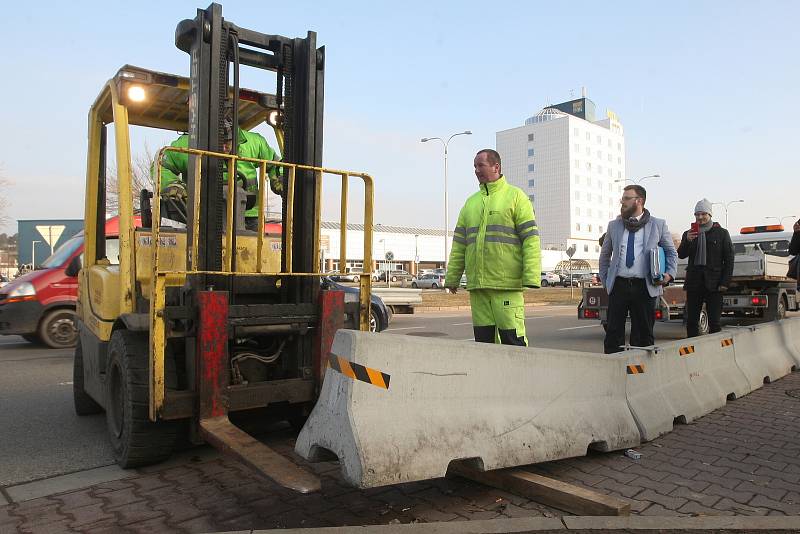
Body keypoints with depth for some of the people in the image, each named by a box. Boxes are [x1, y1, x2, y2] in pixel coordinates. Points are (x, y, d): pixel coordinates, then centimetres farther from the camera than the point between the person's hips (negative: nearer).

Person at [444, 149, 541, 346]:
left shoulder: (516, 196, 3)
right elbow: (459, 245, 17)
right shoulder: (471, 202, 19)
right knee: (483, 338, 8)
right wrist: (452, 277, 12)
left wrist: (531, 278, -14)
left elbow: (531, 239, -5)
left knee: (512, 336, -5)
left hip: (507, 284, -5)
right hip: (476, 285, 5)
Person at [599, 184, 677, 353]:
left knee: (643, 333, 5)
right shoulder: (614, 225, 13)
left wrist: (669, 273, 0)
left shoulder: (658, 225, 7)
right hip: (618, 285, 1)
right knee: (613, 331, 0)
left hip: (645, 287, -1)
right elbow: (604, 254, 20)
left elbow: (671, 252, 15)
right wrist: (604, 279, 12)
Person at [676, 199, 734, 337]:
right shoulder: (688, 234, 13)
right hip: (694, 282, 2)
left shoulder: (721, 233, 7)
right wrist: (687, 241, -15)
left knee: (714, 323, -1)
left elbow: (729, 259, 4)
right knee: (691, 321, 3)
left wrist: (725, 282, -5)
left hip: (713, 284, -2)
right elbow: (681, 255, 3)